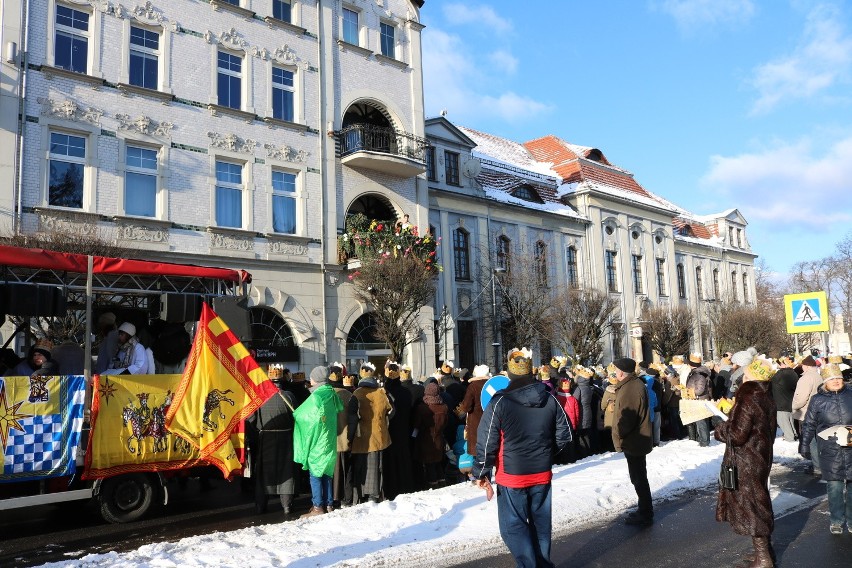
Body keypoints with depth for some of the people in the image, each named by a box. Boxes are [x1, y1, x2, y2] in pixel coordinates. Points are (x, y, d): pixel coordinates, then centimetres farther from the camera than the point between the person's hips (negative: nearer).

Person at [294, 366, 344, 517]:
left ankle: (318, 507, 2)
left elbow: (299, 415, -10)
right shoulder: (332, 394, 4)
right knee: (326, 473, 14)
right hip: (329, 441, 7)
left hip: (316, 441, -7)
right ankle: (329, 504, 19)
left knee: (315, 473, 0)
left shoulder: (316, 397, -17)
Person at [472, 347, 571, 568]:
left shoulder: (500, 401, -15)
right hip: (542, 474, 5)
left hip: (512, 475, -5)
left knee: (513, 526, 6)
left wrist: (481, 473, -3)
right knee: (540, 522, 18)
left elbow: (487, 441, -13)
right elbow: (564, 434, 6)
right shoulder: (549, 399, -2)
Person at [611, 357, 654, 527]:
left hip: (633, 441, -10)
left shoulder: (630, 388, -25)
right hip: (638, 439, 10)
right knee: (639, 477, 19)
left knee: (639, 478, 1)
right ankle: (645, 511, 31)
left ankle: (645, 515, 12)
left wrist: (618, 436, -14)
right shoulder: (635, 383, 8)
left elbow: (626, 418, -26)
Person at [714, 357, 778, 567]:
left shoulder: (747, 400, -23)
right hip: (762, 456, 9)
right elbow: (770, 428, 16)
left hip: (746, 462, -9)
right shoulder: (767, 399, 5)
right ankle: (766, 549, 31)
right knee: (760, 501, 19)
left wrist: (719, 429, -7)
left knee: (749, 505, 2)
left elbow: (736, 434, -25)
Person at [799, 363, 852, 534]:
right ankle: (836, 520, 16)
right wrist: (804, 445, 7)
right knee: (834, 486, 3)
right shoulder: (818, 400, 1)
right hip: (830, 451, -1)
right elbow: (809, 424, 7)